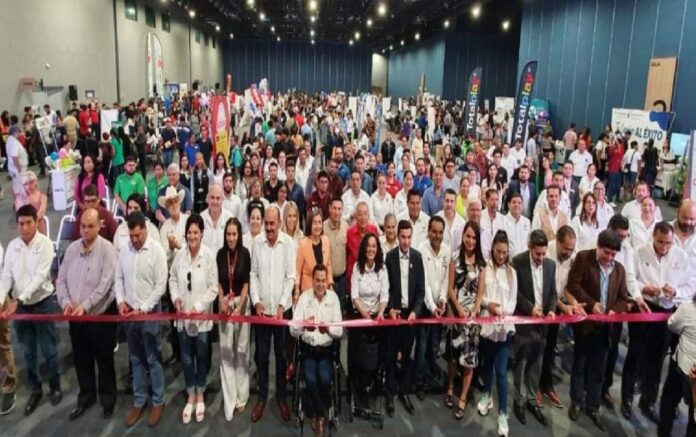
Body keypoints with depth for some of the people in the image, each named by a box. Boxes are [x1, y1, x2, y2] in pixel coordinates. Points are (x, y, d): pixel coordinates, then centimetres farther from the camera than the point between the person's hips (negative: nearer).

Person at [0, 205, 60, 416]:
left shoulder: (45, 244, -15)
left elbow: (40, 277, -21)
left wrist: (18, 299, -28)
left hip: (43, 303, -4)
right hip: (20, 306, 4)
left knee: (49, 350, 8)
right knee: (28, 352, 14)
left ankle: (55, 387, 27)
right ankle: (35, 390, 29)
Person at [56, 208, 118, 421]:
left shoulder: (107, 248, -15)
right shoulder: (72, 248, 2)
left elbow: (105, 284, -21)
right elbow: (61, 279, 3)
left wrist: (85, 306, -25)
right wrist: (66, 302, -13)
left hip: (101, 314, -5)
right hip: (76, 316, 5)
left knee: (104, 360, 9)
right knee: (81, 359, 18)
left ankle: (108, 399, 27)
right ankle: (86, 397, 36)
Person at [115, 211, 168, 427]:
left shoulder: (157, 250, -13)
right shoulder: (124, 250, 2)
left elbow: (160, 286, -13)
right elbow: (119, 278, 9)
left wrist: (143, 309, -16)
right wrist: (120, 300, -5)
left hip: (149, 312, -5)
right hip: (128, 312, 5)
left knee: (153, 359, 6)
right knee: (136, 359, 15)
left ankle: (158, 402, 19)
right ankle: (139, 401, 27)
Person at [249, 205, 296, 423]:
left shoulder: (289, 243, -9)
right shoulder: (257, 243, -3)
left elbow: (291, 277, -9)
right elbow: (253, 274, 2)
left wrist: (281, 305, -15)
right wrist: (256, 301, -9)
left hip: (282, 308, -2)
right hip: (261, 308, 2)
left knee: (281, 354, 11)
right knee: (261, 354, 12)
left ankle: (281, 396, 27)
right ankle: (262, 396, 27)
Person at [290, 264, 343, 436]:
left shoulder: (333, 297, -3)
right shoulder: (304, 297, -6)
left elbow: (339, 331, -7)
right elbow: (293, 331, -12)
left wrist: (328, 328, -29)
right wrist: (303, 325, -34)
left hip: (326, 349, 1)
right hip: (308, 349, 0)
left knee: (325, 378, -24)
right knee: (311, 379, -25)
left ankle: (315, 413, 3)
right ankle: (320, 414, 2)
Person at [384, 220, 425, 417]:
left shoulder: (417, 257, 0)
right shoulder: (389, 257, -5)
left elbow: (421, 288, 0)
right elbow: (385, 286, -3)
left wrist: (415, 310, -11)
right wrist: (390, 308, -15)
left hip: (411, 312, 2)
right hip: (394, 312, -2)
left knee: (408, 354, 11)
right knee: (391, 355, 5)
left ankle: (404, 391, 25)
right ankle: (390, 394, 17)